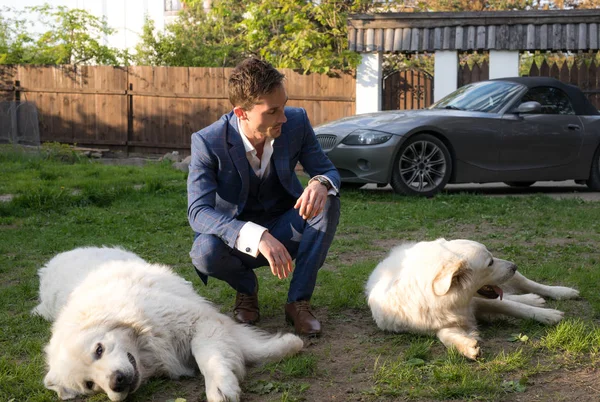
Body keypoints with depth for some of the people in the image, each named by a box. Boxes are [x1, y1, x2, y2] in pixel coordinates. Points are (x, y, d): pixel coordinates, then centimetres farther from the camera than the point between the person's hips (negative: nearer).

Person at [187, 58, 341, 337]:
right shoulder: (207, 142, -23)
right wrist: (257, 237, -47)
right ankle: (246, 288, 1)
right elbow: (198, 211, -31)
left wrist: (321, 184, -34)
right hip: (237, 237, -2)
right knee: (205, 251, -35)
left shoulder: (296, 122, -15)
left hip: (284, 230, 2)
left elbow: (328, 170, -5)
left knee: (328, 201, -27)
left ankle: (299, 301, -16)